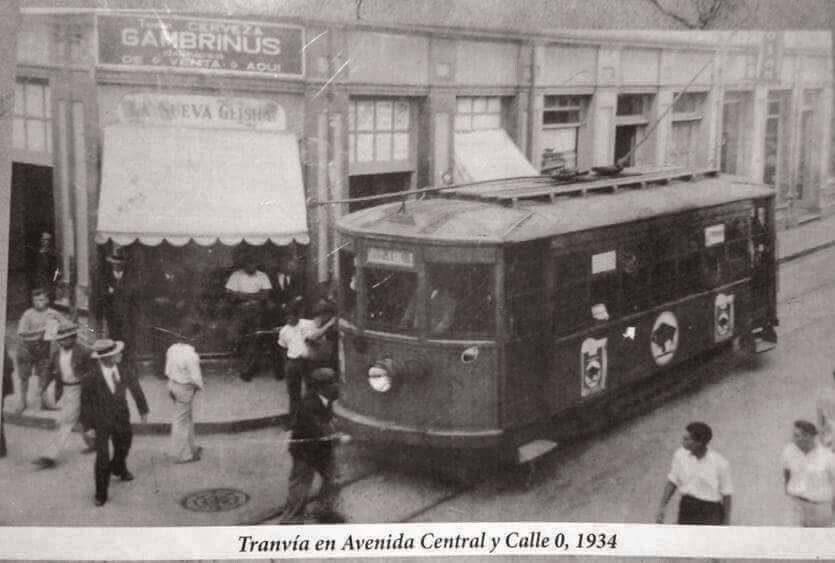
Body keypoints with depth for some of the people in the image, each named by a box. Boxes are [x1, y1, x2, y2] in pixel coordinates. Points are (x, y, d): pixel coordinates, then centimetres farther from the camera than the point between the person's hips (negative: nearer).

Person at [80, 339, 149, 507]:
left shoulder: (124, 372, -12)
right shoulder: (91, 378, -23)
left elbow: (135, 387, 4)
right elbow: (85, 403, -13)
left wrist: (143, 409, 13)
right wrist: (87, 427, -10)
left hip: (121, 419, 4)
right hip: (100, 422, -4)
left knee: (122, 448, 24)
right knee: (102, 457, -10)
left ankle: (119, 468, 59)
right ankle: (101, 494, 9)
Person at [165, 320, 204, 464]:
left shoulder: (172, 349, -3)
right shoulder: (191, 355, -26)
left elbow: (168, 370, 6)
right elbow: (196, 377, -20)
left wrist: (172, 382, 15)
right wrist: (199, 386, -1)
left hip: (172, 384, 8)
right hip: (185, 389, -8)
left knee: (187, 419, 23)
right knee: (181, 421, 4)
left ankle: (190, 447, 37)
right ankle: (182, 454, 18)